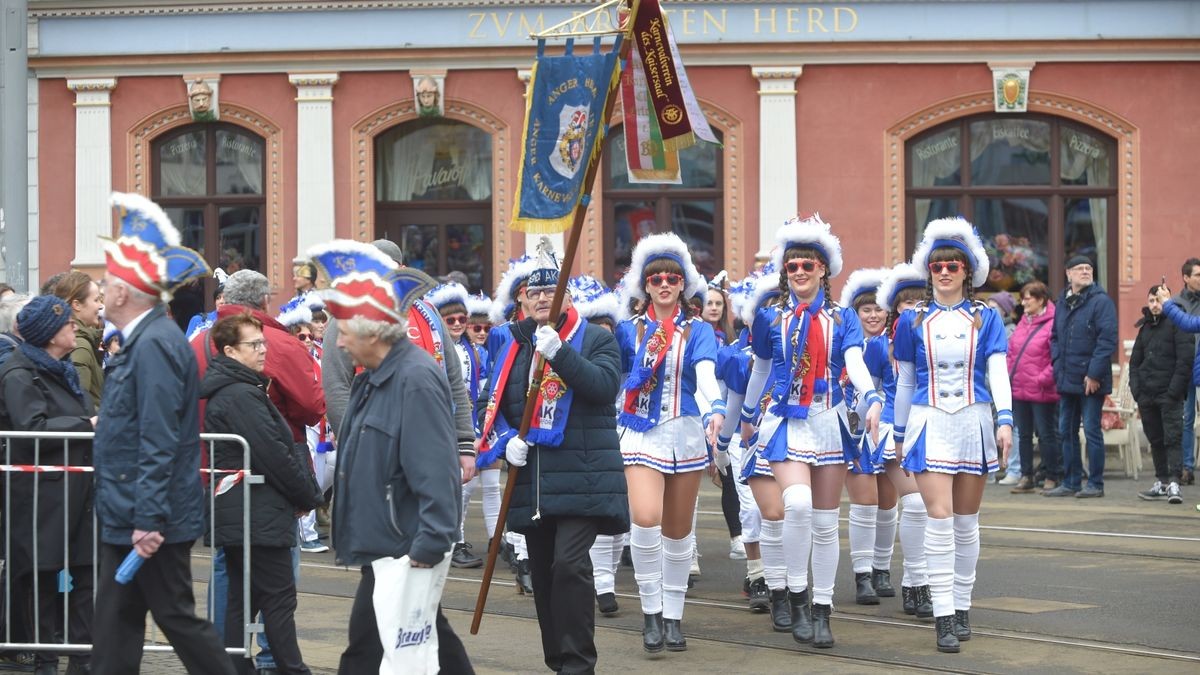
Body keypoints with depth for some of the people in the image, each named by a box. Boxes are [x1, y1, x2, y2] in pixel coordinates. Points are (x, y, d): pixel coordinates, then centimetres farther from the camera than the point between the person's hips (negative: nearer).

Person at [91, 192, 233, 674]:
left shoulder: (155, 344, -19)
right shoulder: (141, 340, 12)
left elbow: (159, 443, -24)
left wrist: (148, 520, -25)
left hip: (151, 521, -10)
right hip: (127, 517, 10)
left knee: (176, 617, -1)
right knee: (115, 624, 11)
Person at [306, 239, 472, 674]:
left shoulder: (416, 381, -21)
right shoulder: (373, 377, 10)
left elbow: (435, 472, -26)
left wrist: (430, 545, -27)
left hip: (403, 550, -10)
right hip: (382, 543, 10)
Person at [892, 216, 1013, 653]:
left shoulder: (986, 318, 5)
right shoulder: (913, 320, 5)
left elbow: (998, 372, -2)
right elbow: (905, 382, 11)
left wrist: (1005, 420, -15)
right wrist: (900, 433, 13)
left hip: (974, 422, 1)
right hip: (930, 423, -1)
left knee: (966, 520, 9)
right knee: (939, 517, -12)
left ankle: (962, 607, 20)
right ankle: (944, 617, -13)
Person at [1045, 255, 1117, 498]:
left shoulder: (1101, 301, -9)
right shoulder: (1062, 302, 13)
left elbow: (1108, 340, -15)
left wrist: (1094, 374, -17)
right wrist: (1058, 363, 5)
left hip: (1091, 380, -7)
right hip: (1067, 380, 7)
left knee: (1091, 431, -2)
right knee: (1067, 431, 11)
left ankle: (1095, 484, 4)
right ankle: (1071, 482, 19)